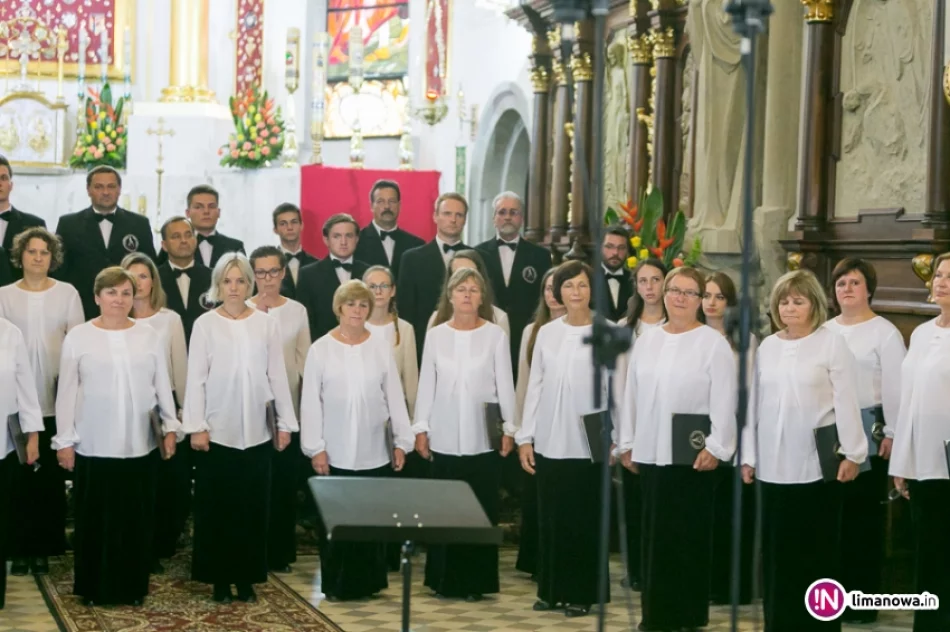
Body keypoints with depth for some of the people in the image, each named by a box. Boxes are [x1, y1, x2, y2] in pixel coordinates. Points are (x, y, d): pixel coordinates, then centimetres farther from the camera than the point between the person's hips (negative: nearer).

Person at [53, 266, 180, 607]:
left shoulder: (148, 335, 6)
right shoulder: (78, 336, 0)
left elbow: (163, 386, 10)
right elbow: (67, 392, 0)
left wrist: (170, 426, 4)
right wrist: (64, 440, -3)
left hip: (139, 445, 2)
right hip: (93, 446, -2)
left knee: (137, 519, 6)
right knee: (96, 519, 4)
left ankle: (133, 587, 17)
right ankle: (94, 588, 15)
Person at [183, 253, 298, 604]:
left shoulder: (267, 324, 3)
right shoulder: (205, 325, -2)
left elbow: (278, 376, 5)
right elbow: (196, 379, -3)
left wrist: (286, 423, 4)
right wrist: (196, 426, -9)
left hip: (257, 432, 2)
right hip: (217, 431, -2)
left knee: (253, 506, 6)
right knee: (217, 507, 4)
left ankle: (247, 578, 15)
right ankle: (220, 579, 13)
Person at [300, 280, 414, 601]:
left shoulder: (381, 346, 2)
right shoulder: (321, 349, -2)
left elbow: (395, 396, 5)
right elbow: (311, 402, -2)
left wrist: (402, 441, 2)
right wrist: (315, 447, -7)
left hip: (374, 453, 1)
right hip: (335, 453, -1)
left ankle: (368, 581, 17)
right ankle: (336, 584, 15)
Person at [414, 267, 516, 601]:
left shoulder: (495, 335, 0)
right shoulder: (435, 335, 5)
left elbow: (505, 384, 2)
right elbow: (426, 384, 7)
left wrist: (509, 428, -1)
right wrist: (421, 428, 4)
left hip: (484, 437, -1)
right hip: (445, 437, 1)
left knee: (482, 508, 2)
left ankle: (477, 580, 10)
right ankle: (445, 579, 12)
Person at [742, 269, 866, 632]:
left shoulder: (832, 344, -2)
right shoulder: (766, 348, 10)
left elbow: (846, 402, -5)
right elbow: (754, 404, 11)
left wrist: (852, 453, -8)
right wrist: (748, 456, 9)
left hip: (817, 464, -4)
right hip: (773, 466, 4)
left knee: (817, 550, 2)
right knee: (777, 550, 7)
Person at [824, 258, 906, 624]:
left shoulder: (884, 332, -2)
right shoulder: (824, 332, 11)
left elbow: (895, 387, -5)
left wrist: (892, 434, -10)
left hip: (867, 435, -4)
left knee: (864, 517, 0)